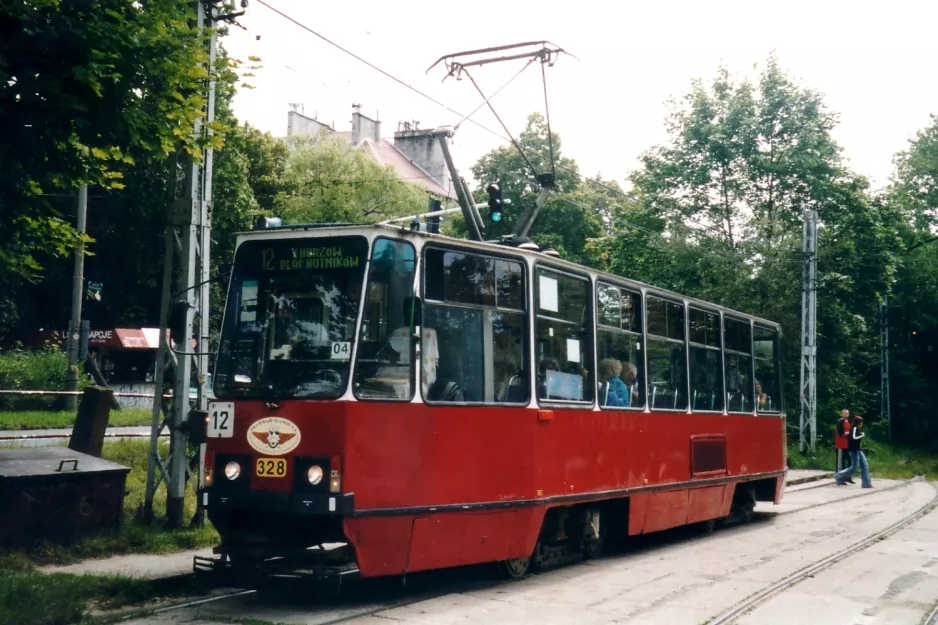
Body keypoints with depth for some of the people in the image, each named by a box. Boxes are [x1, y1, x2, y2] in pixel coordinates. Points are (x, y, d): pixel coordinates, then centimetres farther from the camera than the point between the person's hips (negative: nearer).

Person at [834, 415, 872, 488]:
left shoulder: (857, 429, 16)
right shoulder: (854, 428, -13)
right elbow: (854, 437, -26)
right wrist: (862, 435, -14)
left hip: (858, 450, 10)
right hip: (854, 450, -10)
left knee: (865, 465, 4)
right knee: (854, 467, -8)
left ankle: (866, 483, 3)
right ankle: (839, 476, 6)